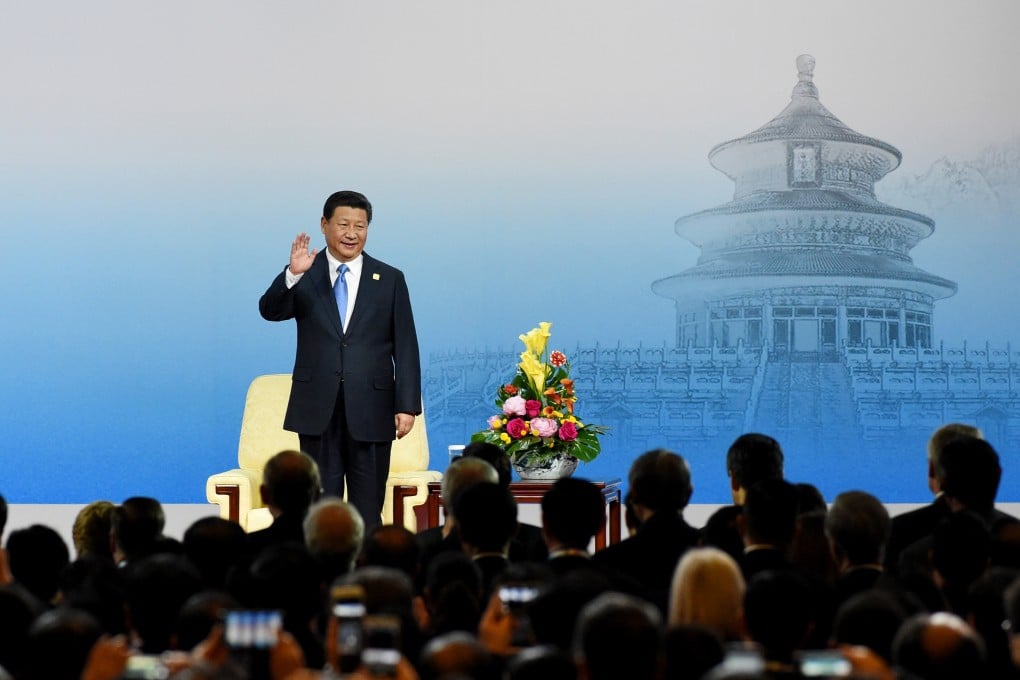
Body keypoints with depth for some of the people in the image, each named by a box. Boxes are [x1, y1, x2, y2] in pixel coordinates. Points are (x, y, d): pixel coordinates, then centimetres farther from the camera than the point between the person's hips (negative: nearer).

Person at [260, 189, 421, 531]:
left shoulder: (390, 279, 6)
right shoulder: (304, 276, 6)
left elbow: (405, 347, 4)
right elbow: (270, 311, -11)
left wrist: (407, 405, -4)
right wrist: (293, 274, -28)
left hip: (371, 411, 0)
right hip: (318, 409, 0)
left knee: (368, 513, 3)